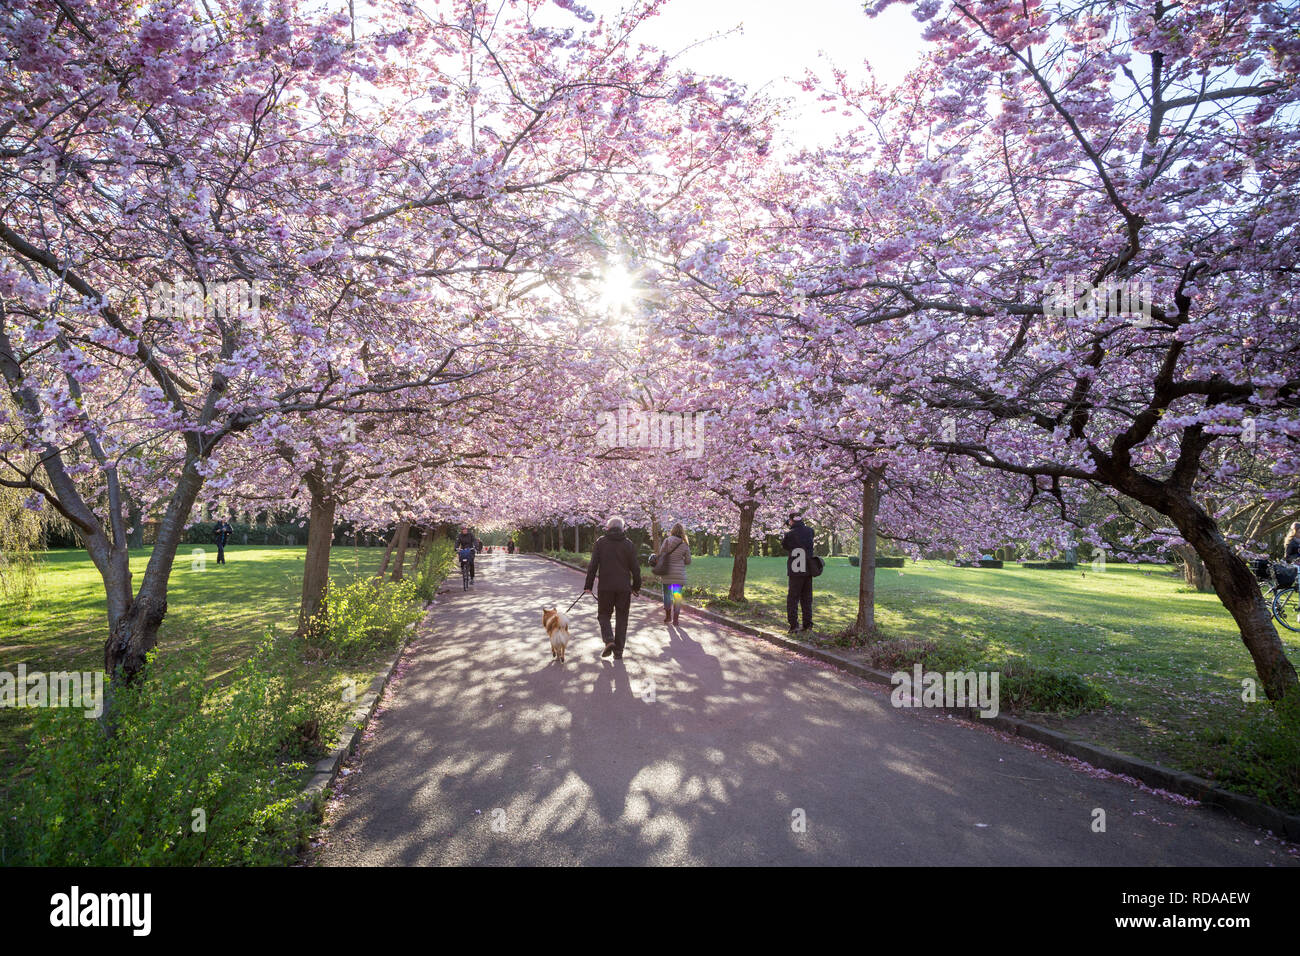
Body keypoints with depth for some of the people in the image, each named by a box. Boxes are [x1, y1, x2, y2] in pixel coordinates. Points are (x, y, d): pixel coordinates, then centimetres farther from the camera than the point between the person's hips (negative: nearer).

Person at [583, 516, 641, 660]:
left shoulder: (600, 542, 0)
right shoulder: (629, 544, 2)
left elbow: (593, 565, -3)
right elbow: (635, 568, 2)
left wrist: (588, 586, 2)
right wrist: (636, 587, 13)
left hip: (605, 587, -1)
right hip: (624, 587, 1)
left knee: (603, 614, 14)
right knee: (622, 618, 9)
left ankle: (609, 640, -9)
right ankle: (618, 652, 9)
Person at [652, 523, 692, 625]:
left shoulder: (666, 541, -4)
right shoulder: (684, 545, -8)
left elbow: (660, 555, 0)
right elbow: (688, 561, -2)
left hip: (666, 573, 1)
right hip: (679, 574, -1)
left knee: (667, 593, 16)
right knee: (677, 595, 7)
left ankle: (668, 616, 25)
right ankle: (675, 619, 7)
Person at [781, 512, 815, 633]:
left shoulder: (790, 534, -11)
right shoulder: (810, 531, 0)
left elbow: (784, 545, 6)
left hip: (795, 571, -4)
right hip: (808, 570, 4)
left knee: (792, 598, 3)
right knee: (807, 598, 14)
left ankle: (794, 624, -5)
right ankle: (808, 624, 15)